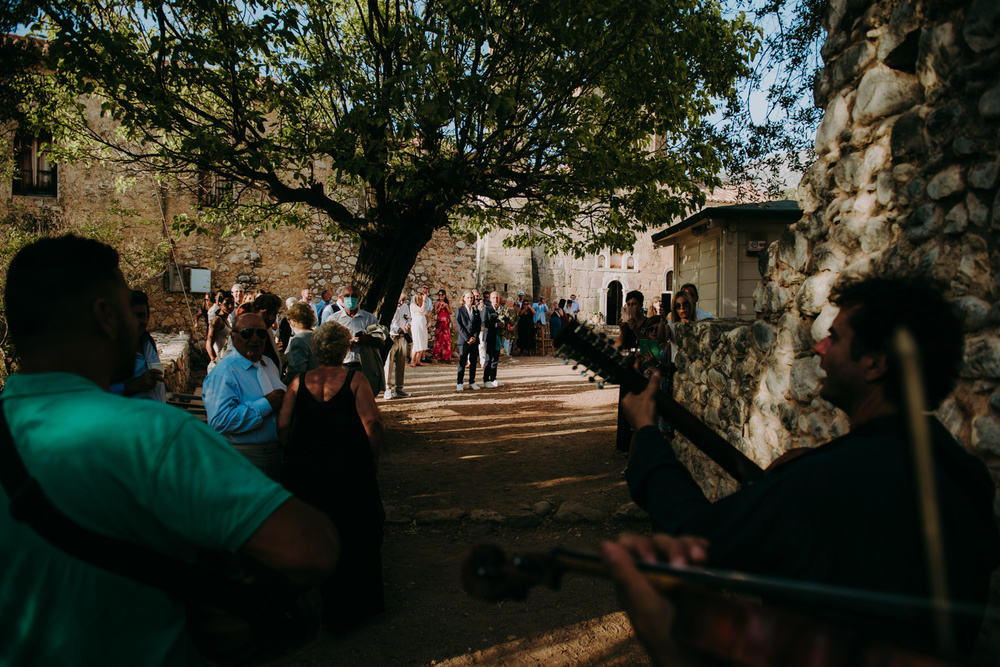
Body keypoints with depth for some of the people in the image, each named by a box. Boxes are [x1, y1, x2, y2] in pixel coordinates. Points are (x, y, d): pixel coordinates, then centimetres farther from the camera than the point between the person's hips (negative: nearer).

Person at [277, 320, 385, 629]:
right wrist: (373, 459, -3)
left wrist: (296, 456, 10)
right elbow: (372, 423, -17)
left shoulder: (298, 382, 0)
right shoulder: (355, 380, -9)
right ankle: (347, 609, 25)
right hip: (348, 473, -3)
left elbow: (283, 425, -4)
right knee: (351, 539, 14)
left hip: (303, 473, 3)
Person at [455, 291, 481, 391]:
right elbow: (459, 326, -5)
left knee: (473, 361, 6)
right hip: (463, 340, -4)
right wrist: (467, 338, -12)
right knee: (462, 361, -4)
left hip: (474, 340, 4)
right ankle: (460, 383, 1)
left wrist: (474, 337, -5)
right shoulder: (459, 310, 1)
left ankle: (472, 382, 14)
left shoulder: (476, 311, 13)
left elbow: (479, 325, 10)